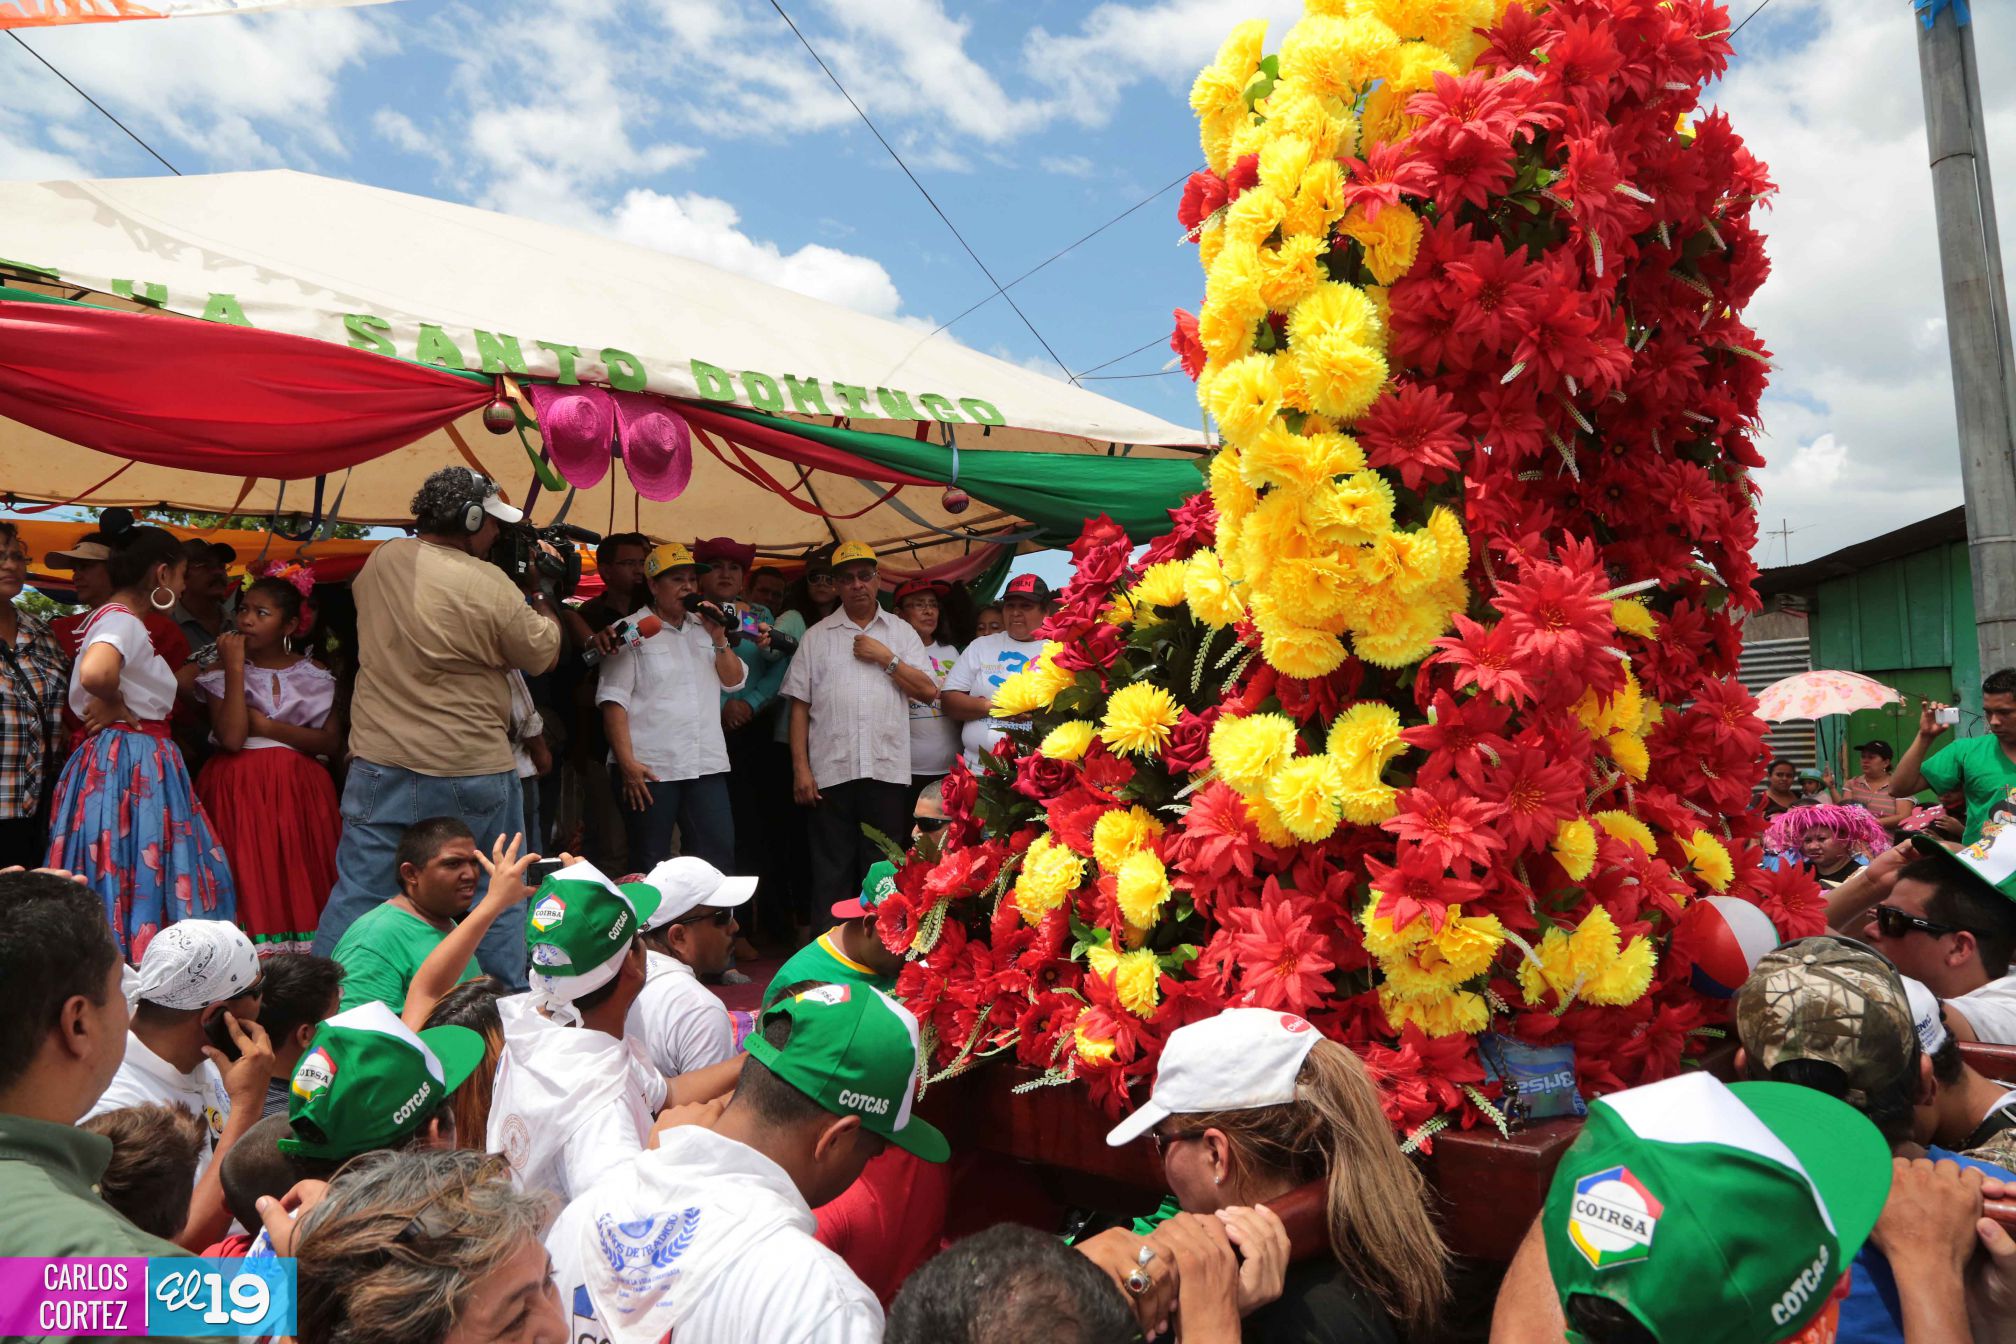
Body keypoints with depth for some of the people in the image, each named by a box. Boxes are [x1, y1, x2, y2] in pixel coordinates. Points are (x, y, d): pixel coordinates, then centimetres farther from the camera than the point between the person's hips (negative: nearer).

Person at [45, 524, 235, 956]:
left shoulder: (117, 619, 16)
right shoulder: (122, 621, -14)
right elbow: (95, 674, -34)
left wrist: (190, 673, 23)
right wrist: (117, 707, -16)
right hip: (132, 769, -10)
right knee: (139, 878, -6)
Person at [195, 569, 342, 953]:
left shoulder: (313, 675, 7)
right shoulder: (223, 672, 4)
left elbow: (332, 743, -3)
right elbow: (231, 738, -13)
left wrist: (268, 726, -9)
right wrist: (235, 667, -11)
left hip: (298, 791, 1)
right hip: (239, 790, -1)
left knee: (299, 883, -3)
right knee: (248, 885, -7)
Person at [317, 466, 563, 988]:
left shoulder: (380, 561, 2)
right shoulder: (491, 587, -15)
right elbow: (542, 653, -3)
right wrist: (539, 591, 12)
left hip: (380, 766, 4)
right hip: (472, 772, -4)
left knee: (359, 890, 9)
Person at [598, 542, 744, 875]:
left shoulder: (704, 628, 16)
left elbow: (734, 681, 13)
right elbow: (614, 700, -6)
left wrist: (719, 639, -2)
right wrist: (627, 761, -15)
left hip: (706, 764, 5)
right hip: (648, 768, -4)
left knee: (719, 854, 1)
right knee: (650, 864, 2)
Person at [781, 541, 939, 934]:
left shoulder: (902, 633, 12)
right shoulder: (816, 637, 10)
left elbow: (928, 690, 4)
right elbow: (799, 706, 5)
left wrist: (886, 658, -5)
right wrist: (800, 768, -3)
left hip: (887, 769, 1)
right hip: (831, 771, 0)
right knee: (831, 870, 3)